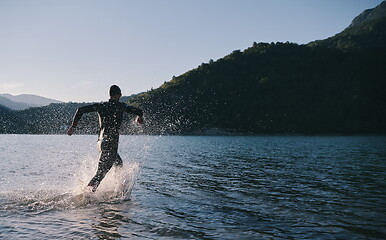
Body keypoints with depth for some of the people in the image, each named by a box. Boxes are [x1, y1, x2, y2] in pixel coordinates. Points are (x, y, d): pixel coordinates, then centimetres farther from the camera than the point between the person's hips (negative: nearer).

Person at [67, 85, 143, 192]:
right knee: (101, 172, -5)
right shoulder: (121, 106, -2)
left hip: (101, 141, 7)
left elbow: (81, 110, 2)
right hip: (111, 142, -7)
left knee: (118, 164, 26)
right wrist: (139, 117, 20)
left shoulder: (101, 106, 9)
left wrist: (73, 125, 10)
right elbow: (139, 111, -3)